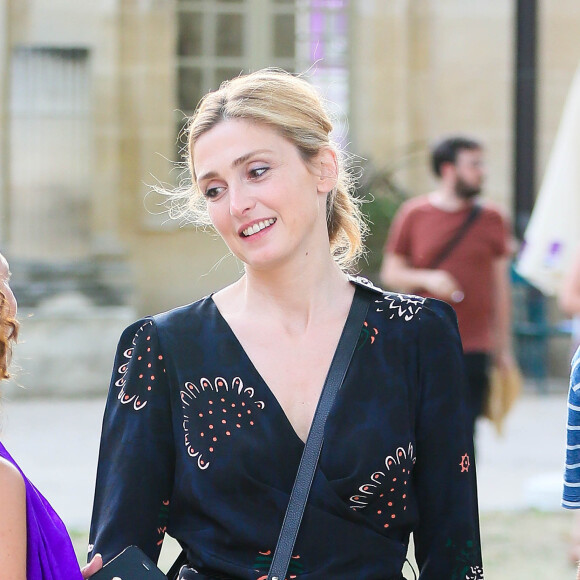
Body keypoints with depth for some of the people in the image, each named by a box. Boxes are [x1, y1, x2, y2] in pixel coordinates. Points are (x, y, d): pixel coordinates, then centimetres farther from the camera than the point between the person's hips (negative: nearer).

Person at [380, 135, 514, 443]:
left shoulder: (491, 219, 6)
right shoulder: (414, 214, 3)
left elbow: (500, 287, 11)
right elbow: (390, 273, 8)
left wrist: (503, 347, 11)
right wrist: (426, 279, -12)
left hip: (474, 348, 0)